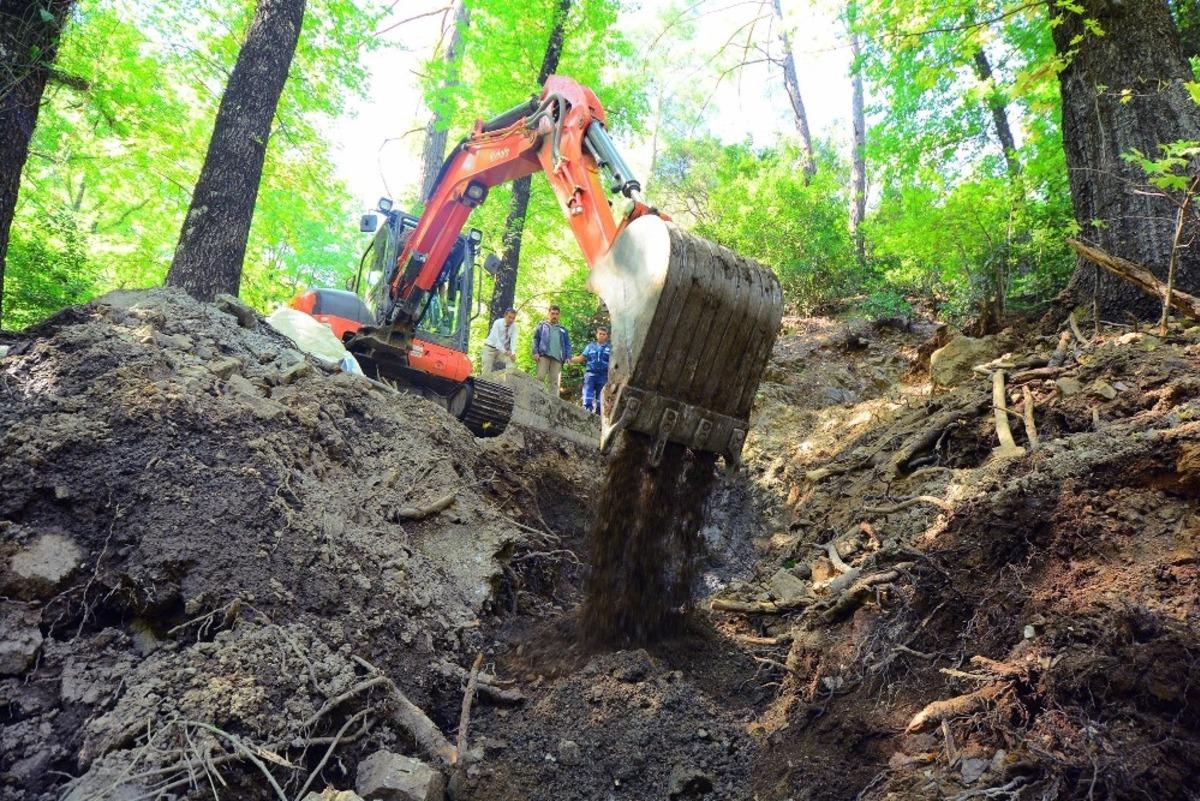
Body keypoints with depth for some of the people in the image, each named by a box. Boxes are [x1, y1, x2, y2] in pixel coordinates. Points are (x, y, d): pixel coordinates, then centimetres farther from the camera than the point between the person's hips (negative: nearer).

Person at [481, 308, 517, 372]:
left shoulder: (514, 326, -9)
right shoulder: (498, 323, -20)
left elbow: (513, 340, -17)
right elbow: (496, 339, -29)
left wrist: (513, 353, -34)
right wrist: (504, 351, -40)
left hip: (503, 349, 3)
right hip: (490, 348, -3)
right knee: (487, 371, -9)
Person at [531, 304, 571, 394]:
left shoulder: (562, 330, 24)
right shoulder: (542, 326, 18)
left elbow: (567, 344, 20)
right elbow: (535, 339, 9)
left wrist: (568, 357, 5)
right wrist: (535, 352, -5)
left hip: (557, 357, 2)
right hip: (544, 355, -2)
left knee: (555, 381, -4)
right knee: (541, 377, -15)